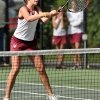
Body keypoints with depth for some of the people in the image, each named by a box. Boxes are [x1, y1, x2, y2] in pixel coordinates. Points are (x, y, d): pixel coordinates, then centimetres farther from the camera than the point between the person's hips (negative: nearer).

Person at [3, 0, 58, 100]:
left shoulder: (37, 9, 2)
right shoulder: (23, 9, -16)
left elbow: (44, 19, -15)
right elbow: (29, 18, -37)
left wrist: (50, 14, -34)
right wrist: (43, 14, -44)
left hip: (30, 42, 6)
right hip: (17, 41, -6)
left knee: (41, 68, 2)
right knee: (15, 69, -12)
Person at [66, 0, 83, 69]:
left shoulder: (80, 11, 0)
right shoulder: (69, 12, 10)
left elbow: (80, 21, -9)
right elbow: (69, 19, -4)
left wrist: (72, 23, -10)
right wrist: (77, 20, -9)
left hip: (78, 31, -3)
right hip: (71, 32, 3)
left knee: (77, 47, -14)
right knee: (73, 49, 3)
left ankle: (80, 63, -7)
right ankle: (75, 64, 7)